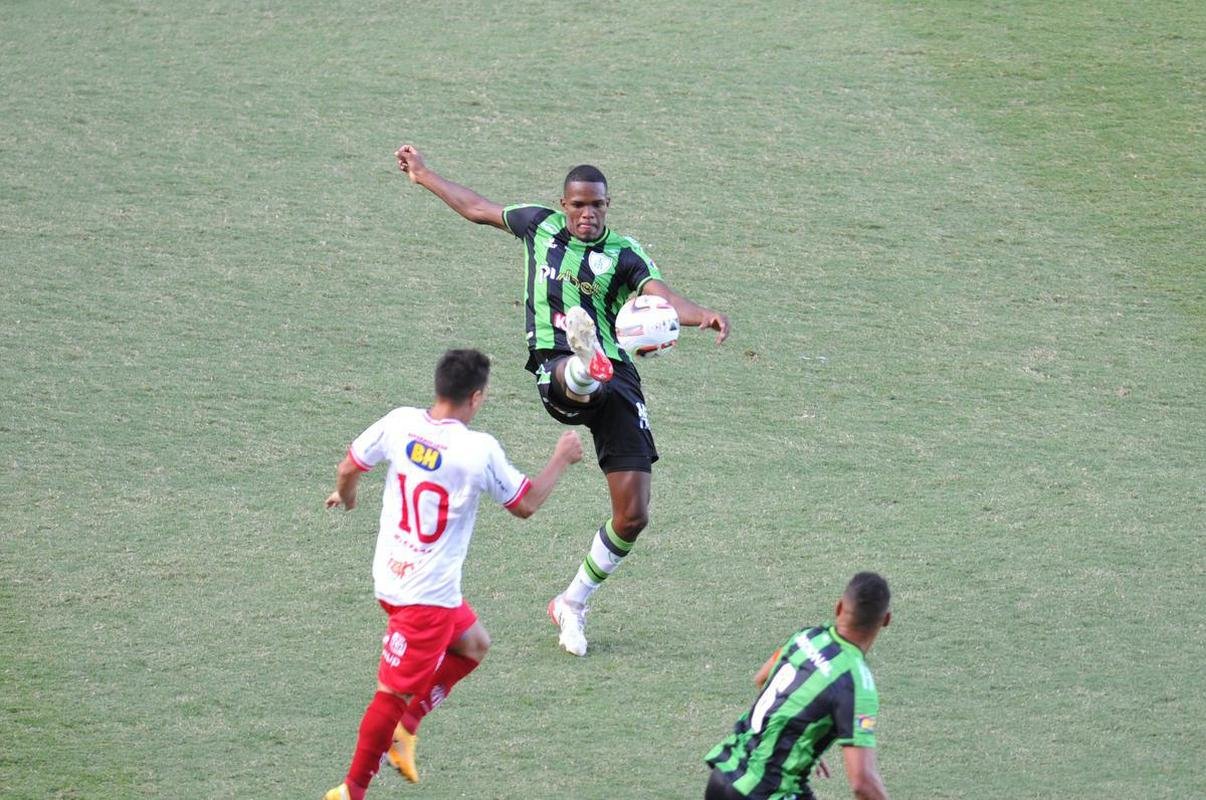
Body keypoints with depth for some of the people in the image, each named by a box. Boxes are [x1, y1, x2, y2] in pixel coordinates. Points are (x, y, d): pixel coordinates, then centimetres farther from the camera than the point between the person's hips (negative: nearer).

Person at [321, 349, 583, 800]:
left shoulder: (399, 423, -5)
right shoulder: (479, 450, -20)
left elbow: (350, 466, 10)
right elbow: (525, 504, -6)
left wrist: (344, 494, 33)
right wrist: (562, 460, 9)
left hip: (391, 577, 7)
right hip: (429, 594, -7)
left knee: (472, 644, 26)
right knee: (394, 692, 2)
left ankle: (406, 726, 20)